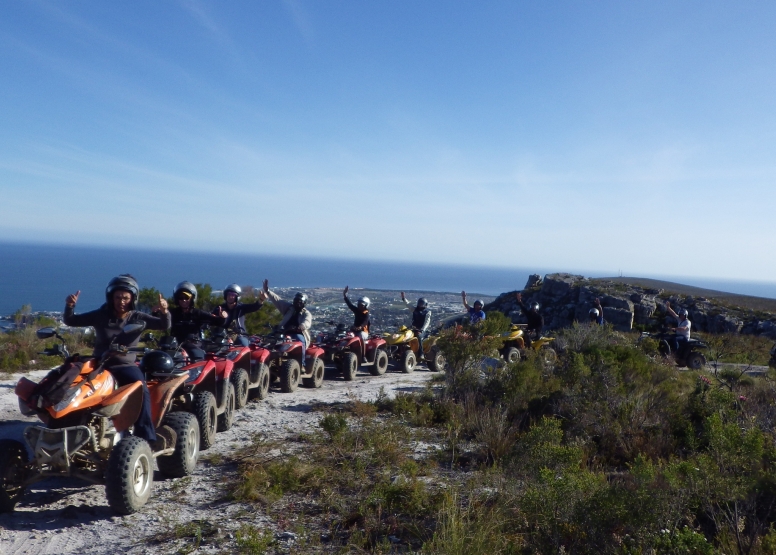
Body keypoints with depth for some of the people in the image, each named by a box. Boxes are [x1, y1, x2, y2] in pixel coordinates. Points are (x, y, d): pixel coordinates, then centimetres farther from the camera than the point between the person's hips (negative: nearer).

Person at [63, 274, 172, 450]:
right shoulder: (100, 315, 6)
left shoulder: (138, 318, 2)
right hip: (99, 364, 2)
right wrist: (69, 306, -13)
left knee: (142, 391, -28)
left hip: (125, 366, -2)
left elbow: (164, 325, -11)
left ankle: (147, 437, -28)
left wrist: (164, 312, -34)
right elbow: (70, 321, 9)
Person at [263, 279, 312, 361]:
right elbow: (277, 300, 7)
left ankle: (301, 364, -34)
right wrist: (267, 291, -6)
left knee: (300, 341, -35)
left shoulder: (306, 313, 5)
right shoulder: (289, 308, 17)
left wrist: (298, 327, -40)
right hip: (285, 333, 3)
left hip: (299, 334, -3)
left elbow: (307, 323, -17)